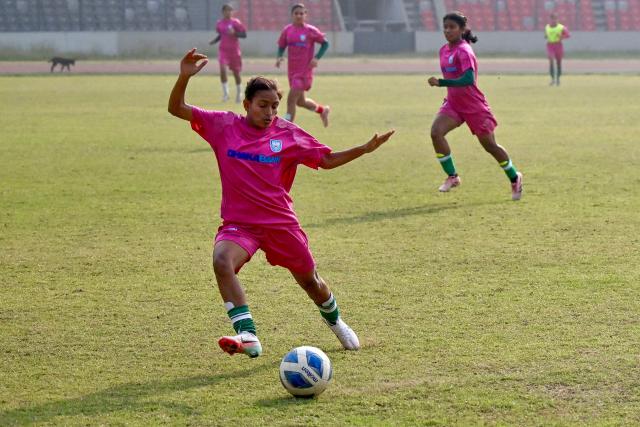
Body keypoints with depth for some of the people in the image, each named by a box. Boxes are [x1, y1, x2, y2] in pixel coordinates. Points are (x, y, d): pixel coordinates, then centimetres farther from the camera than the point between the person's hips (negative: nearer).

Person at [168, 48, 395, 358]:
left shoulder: (288, 134, -3)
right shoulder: (223, 126, -3)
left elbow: (327, 160, 6)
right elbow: (177, 109, -5)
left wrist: (365, 148, -6)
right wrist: (185, 77, -22)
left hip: (281, 222, 1)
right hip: (239, 224, -1)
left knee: (310, 281, 13)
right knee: (222, 260, -32)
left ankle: (335, 323, 47)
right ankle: (247, 336, -36)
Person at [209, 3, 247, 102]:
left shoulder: (236, 22, -7)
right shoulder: (219, 24, 4)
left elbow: (244, 34, -8)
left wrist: (234, 33, -24)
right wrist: (214, 41, 1)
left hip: (234, 51, -2)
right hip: (223, 50, 2)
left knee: (236, 73, 8)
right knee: (222, 69, -20)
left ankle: (239, 93, 29)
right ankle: (225, 93, -11)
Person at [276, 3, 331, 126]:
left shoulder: (310, 31, -9)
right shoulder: (287, 30, 3)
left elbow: (325, 43, 0)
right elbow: (281, 46, 14)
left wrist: (317, 57, -14)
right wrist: (279, 57, -7)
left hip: (305, 71, -6)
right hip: (292, 70, 6)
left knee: (291, 99, -14)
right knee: (300, 101, 16)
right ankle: (322, 110, 44)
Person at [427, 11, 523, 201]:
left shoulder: (463, 51, -21)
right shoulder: (444, 50, 4)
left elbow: (468, 79, -35)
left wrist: (441, 83, -41)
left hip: (474, 106, -7)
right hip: (453, 104, 7)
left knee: (489, 145, 7)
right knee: (436, 132, -19)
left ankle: (514, 178, 30)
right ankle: (452, 176, -9)